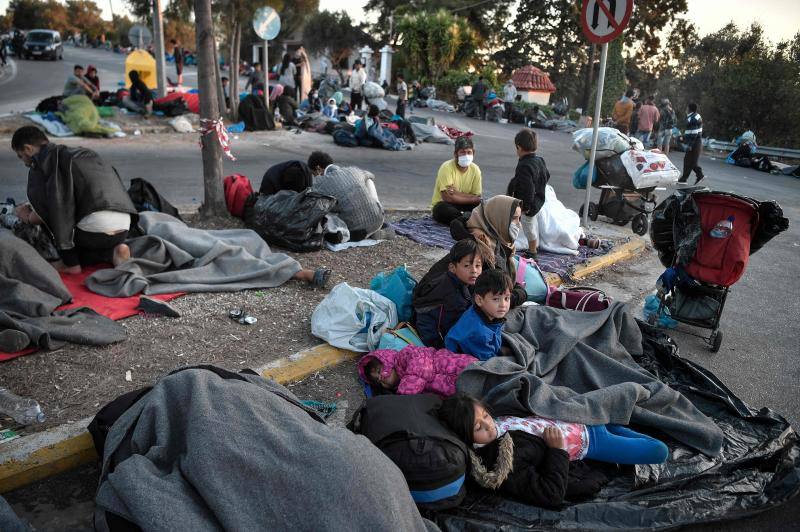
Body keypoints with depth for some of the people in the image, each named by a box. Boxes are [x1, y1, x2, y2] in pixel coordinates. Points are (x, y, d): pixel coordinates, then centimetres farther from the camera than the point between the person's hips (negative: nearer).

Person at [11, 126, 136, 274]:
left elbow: (39, 216, 1)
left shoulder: (41, 161, 7)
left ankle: (70, 263, 8)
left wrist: (27, 217, 25)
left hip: (94, 227, -8)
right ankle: (112, 253, 5)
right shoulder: (79, 152, 28)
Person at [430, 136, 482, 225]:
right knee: (443, 209, -38)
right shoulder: (447, 167, -18)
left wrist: (456, 193, -20)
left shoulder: (475, 169, -5)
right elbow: (447, 197, -24)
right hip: (443, 205, -4)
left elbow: (477, 197, -5)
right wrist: (472, 199, -18)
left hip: (462, 206, 4)